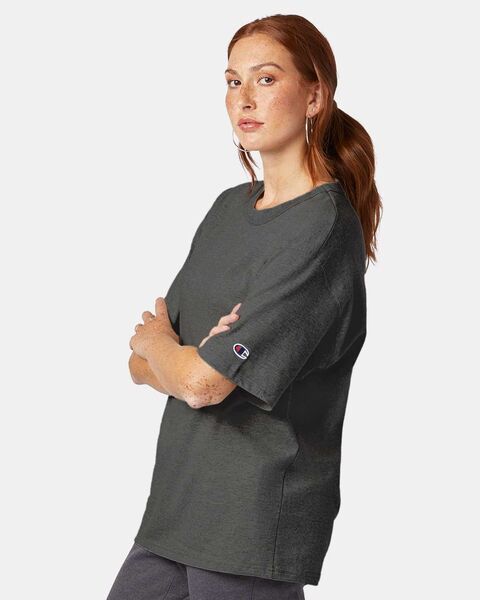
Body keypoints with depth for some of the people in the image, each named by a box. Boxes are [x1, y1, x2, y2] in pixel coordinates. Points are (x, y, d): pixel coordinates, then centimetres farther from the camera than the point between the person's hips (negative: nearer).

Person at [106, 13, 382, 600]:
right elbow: (141, 366, 9)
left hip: (257, 524, -7)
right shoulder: (229, 206, 10)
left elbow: (202, 383, -19)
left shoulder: (324, 228, -14)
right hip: (176, 508, 7)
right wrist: (187, 358, -12)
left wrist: (155, 337, 2)